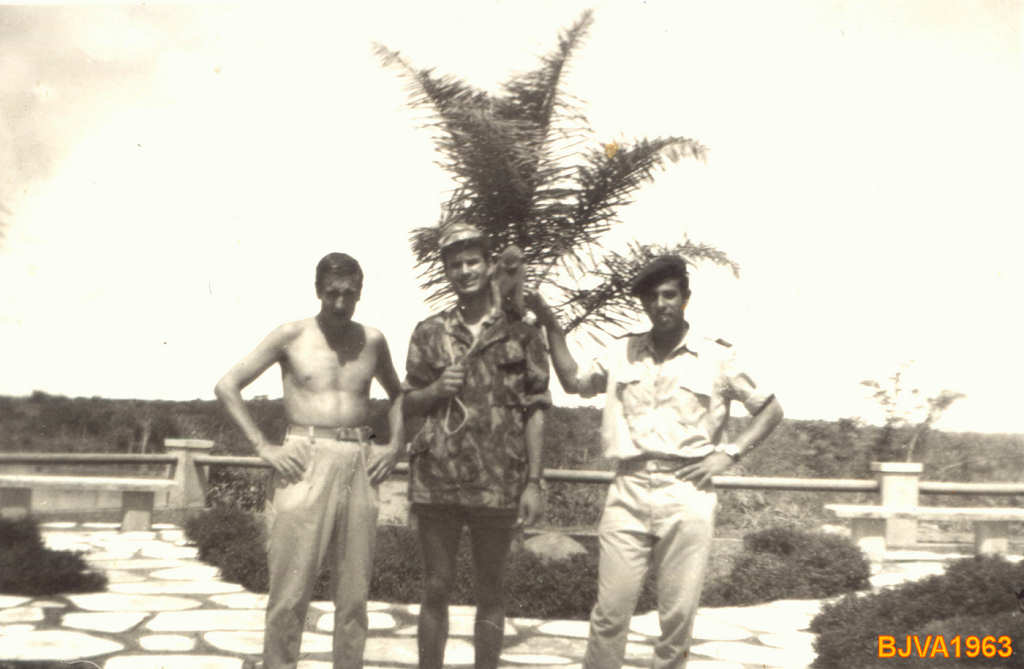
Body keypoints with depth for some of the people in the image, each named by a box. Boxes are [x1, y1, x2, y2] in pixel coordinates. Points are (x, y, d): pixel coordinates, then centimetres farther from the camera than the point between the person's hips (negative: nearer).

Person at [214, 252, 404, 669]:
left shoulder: (372, 341, 11)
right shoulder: (291, 336, 2)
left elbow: (397, 394, 27)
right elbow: (227, 386, 2)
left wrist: (396, 446, 11)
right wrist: (263, 447, -6)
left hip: (359, 467, 3)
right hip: (305, 465, -3)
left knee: (354, 595, 7)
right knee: (291, 594, -3)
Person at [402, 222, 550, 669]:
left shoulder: (520, 332, 3)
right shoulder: (429, 333, 8)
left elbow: (535, 412, 1)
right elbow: (410, 404, 14)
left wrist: (534, 482, -5)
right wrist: (437, 389, -8)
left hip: (499, 483, -1)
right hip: (437, 479, 2)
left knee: (490, 593, 9)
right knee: (436, 589, 9)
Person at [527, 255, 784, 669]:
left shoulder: (717, 358, 3)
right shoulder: (622, 353, 12)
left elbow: (770, 409, 9)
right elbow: (574, 383, 19)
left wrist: (728, 453, -3)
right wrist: (551, 325, 13)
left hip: (686, 495, -2)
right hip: (628, 493, 2)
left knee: (678, 613, 2)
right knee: (610, 610, -1)